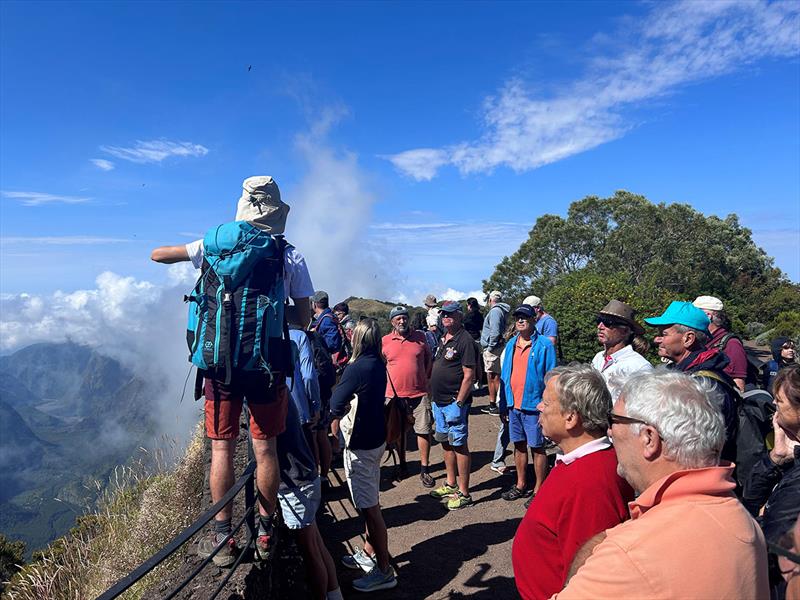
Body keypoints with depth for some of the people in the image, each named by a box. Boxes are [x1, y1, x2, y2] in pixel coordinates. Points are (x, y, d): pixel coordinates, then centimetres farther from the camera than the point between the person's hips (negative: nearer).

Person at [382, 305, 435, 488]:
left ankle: (424, 469, 13)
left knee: (424, 431, 1)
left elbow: (429, 358, 12)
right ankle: (402, 464, 32)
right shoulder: (385, 341, -1)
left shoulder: (420, 337, 1)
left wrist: (426, 377, 4)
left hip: (419, 393, 0)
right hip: (395, 394, 0)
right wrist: (388, 380, 0)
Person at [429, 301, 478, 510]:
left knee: (459, 445, -1)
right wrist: (433, 396, 16)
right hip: (439, 401, 9)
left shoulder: (465, 340, -14)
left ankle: (464, 493, 8)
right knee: (446, 442, 17)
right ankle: (451, 484, 31)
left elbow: (469, 375, -17)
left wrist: (459, 403, -20)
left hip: (454, 402, -9)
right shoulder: (443, 338, 13)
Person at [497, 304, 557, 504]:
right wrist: (503, 407, 10)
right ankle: (521, 485, 32)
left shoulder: (544, 345, -9)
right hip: (513, 405, 6)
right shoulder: (511, 345, 8)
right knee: (519, 446, 17)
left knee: (537, 448, 6)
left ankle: (538, 490, 20)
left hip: (533, 406, -5)